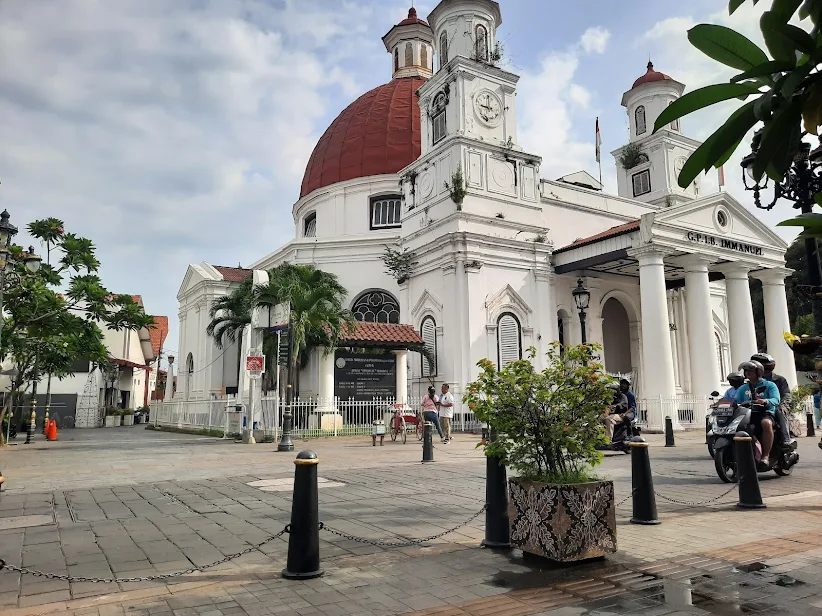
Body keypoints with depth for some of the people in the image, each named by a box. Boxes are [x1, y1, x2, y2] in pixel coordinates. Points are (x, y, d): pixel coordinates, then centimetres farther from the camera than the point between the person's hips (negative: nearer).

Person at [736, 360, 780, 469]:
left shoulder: (769, 385, 12)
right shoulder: (742, 389, 23)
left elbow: (776, 400, -6)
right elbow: (736, 402, 12)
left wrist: (765, 401, -28)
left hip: (766, 412, -3)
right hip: (748, 414, 3)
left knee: (766, 423, -40)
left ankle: (766, 456, -33)